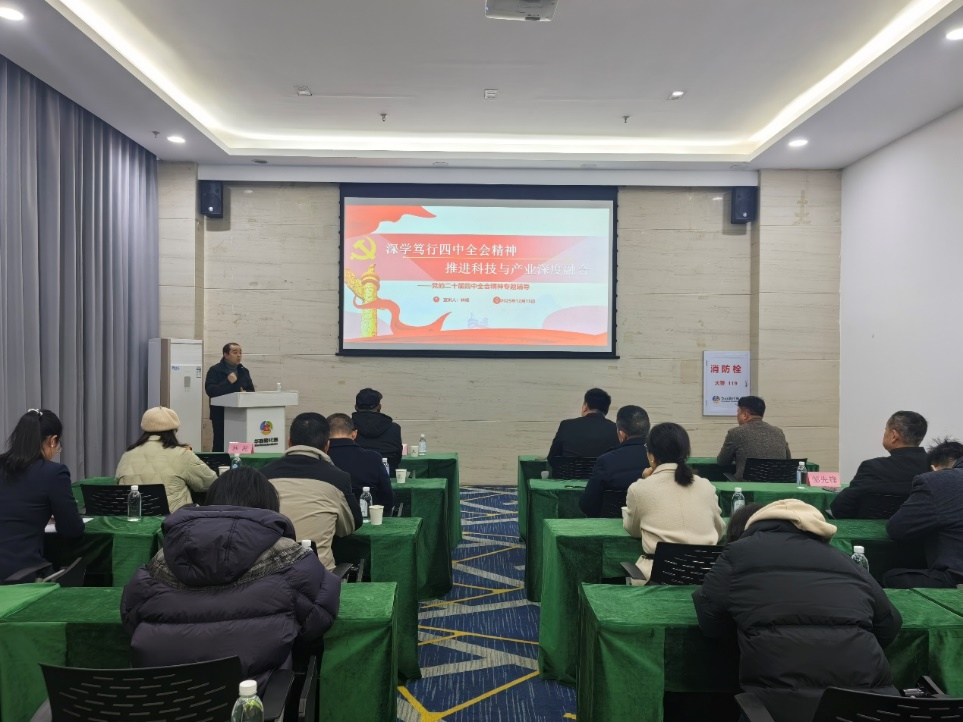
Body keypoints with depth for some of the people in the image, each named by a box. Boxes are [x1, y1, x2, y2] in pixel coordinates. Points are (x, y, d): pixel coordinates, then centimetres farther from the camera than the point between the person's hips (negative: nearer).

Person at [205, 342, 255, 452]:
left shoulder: (244, 371, 16)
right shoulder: (215, 371, -2)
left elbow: (251, 390, 19)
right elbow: (210, 391, -14)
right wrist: (228, 382, -22)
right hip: (221, 415, -5)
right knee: (220, 445, -5)